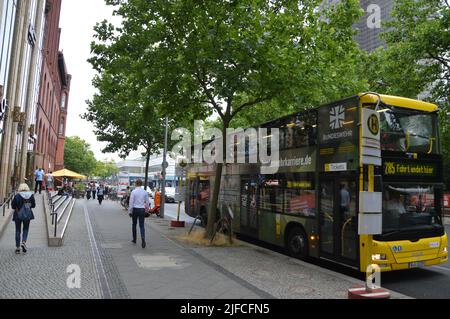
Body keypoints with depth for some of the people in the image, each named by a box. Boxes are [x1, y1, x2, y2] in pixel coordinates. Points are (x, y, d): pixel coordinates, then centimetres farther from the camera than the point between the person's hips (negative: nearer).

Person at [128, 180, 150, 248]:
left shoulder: (133, 192, -8)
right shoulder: (145, 192, 1)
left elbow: (131, 202, -9)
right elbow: (147, 202, 5)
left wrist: (130, 211, -2)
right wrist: (146, 209, 18)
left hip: (135, 209, -1)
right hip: (142, 210, 1)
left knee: (134, 224, 17)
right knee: (142, 226, 1)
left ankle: (134, 239, 28)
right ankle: (143, 239, -19)